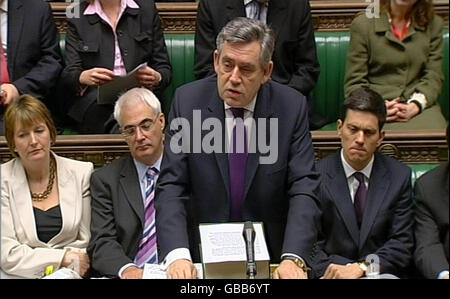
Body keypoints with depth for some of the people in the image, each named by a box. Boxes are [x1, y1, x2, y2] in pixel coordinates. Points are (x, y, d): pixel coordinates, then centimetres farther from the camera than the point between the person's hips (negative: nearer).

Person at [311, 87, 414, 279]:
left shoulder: (399, 176, 5)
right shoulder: (316, 175, 0)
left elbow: (401, 244, 1)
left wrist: (363, 267, -15)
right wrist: (331, 270, -19)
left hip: (383, 274, 1)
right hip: (334, 273, -1)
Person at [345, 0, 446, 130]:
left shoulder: (434, 24, 13)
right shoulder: (362, 24, 5)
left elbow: (434, 77, 6)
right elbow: (354, 82, 3)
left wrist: (415, 105, -15)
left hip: (421, 106, 3)